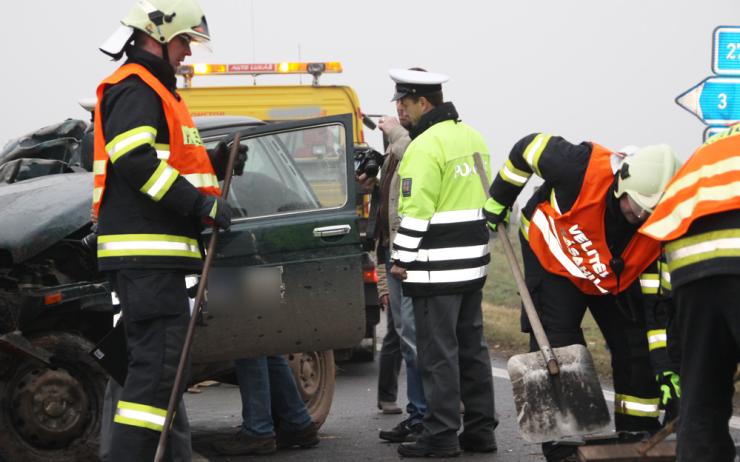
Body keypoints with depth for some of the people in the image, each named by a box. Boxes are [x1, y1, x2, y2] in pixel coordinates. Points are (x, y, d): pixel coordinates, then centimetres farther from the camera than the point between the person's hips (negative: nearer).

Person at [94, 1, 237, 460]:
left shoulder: (155, 91, 25)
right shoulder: (133, 89, -9)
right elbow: (136, 162, -23)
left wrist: (217, 161, 12)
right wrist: (202, 204, -22)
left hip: (157, 254, 11)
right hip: (146, 253, -11)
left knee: (162, 364, 15)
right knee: (158, 364, -15)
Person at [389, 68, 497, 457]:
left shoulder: (426, 146, -16)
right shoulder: (471, 137, 14)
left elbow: (416, 211, -19)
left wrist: (401, 258, -11)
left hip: (437, 268, -9)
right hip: (473, 263, 9)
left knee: (438, 353, -4)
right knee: (472, 347, 13)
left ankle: (441, 436, -1)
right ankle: (480, 431, 17)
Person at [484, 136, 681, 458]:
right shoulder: (582, 169, -38)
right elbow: (529, 148, -19)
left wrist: (666, 367, -29)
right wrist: (498, 200, -5)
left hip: (618, 278, 3)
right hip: (552, 262, -3)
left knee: (638, 355, -4)